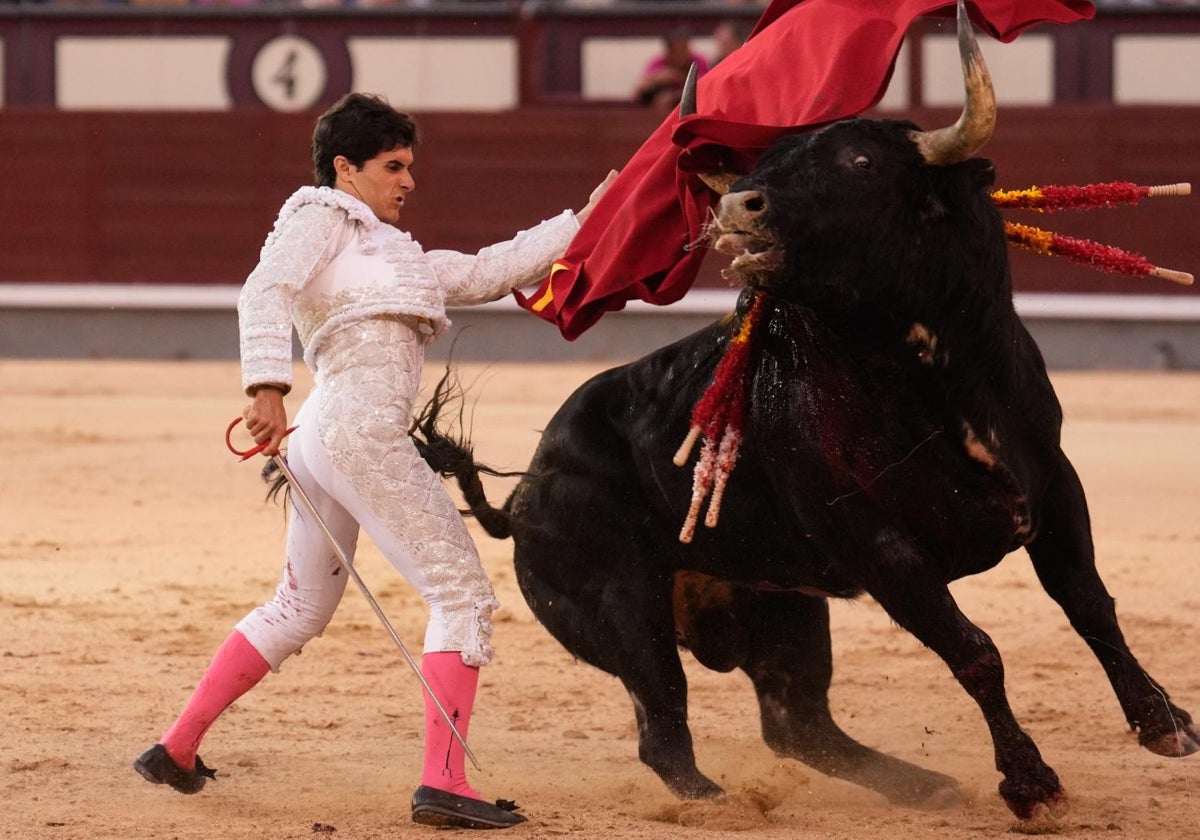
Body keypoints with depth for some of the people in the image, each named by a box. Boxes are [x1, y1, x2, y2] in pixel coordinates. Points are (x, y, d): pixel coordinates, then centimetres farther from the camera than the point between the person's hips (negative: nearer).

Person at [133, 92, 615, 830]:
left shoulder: (394, 254, 27)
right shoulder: (320, 215, 3)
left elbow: (489, 272, 26)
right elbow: (267, 290, -13)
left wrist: (580, 223, 25)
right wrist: (269, 386, -27)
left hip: (322, 439, 10)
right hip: (363, 430, -10)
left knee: (300, 610, 21)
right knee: (464, 595, -8)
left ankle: (177, 749, 24)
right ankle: (444, 782, -15)